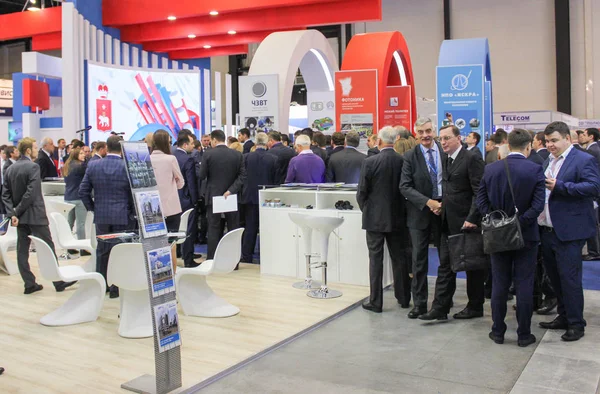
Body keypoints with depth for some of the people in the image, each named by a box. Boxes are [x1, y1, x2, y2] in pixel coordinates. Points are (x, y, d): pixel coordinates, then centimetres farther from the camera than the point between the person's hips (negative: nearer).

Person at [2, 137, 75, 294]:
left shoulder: (10, 169, 9)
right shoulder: (33, 167, -14)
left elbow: (5, 194, 4)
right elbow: (31, 193, -21)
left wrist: (12, 213, -4)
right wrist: (17, 212, -12)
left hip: (21, 217, 7)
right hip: (35, 215, -7)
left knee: (22, 250, 8)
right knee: (48, 248, 1)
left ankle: (29, 284, 12)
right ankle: (58, 281, 7)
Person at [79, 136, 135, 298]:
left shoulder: (93, 166, 0)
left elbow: (83, 191, 2)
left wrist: (92, 208, 13)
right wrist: (132, 211, 6)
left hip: (101, 216, 3)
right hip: (123, 216, -3)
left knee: (102, 252, 13)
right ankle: (116, 288, 7)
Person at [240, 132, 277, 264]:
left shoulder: (246, 157, -6)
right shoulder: (273, 159, -7)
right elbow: (275, 179, -3)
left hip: (249, 196, 1)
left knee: (250, 228, 7)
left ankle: (246, 257, 10)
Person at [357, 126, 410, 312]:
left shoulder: (370, 162, -13)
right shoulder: (403, 161, -4)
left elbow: (361, 193, -9)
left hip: (375, 218, -3)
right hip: (397, 217, 3)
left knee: (375, 259, 3)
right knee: (399, 257, 13)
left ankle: (375, 302, 7)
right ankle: (404, 298, 23)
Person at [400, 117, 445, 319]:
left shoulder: (446, 152, 0)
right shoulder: (410, 157, -3)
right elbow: (405, 187, -9)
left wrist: (445, 203, -10)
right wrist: (428, 202, -18)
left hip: (444, 210, 1)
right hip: (420, 213, -1)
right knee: (419, 260, 5)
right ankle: (419, 303, 13)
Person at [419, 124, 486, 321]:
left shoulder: (472, 159, -11)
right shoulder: (446, 160, 14)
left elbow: (479, 192, -16)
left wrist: (472, 219, -20)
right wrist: (441, 205, 6)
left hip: (467, 222, -7)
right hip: (449, 223, 8)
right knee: (445, 265, 6)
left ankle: (475, 307, 20)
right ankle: (440, 308, 8)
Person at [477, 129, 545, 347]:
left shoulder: (490, 169, -2)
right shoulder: (535, 170, -11)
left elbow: (481, 201, -2)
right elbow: (538, 205, -17)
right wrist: (519, 223, -12)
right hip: (526, 235, -2)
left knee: (499, 285, 11)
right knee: (524, 286, 6)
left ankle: (498, 331, 18)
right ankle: (524, 335, 13)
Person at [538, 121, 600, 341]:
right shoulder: (548, 161, 17)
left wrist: (559, 186, -25)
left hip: (569, 232, -8)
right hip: (548, 230, 8)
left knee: (569, 278, -4)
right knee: (554, 276, 15)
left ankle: (576, 323, 8)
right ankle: (564, 317, 29)